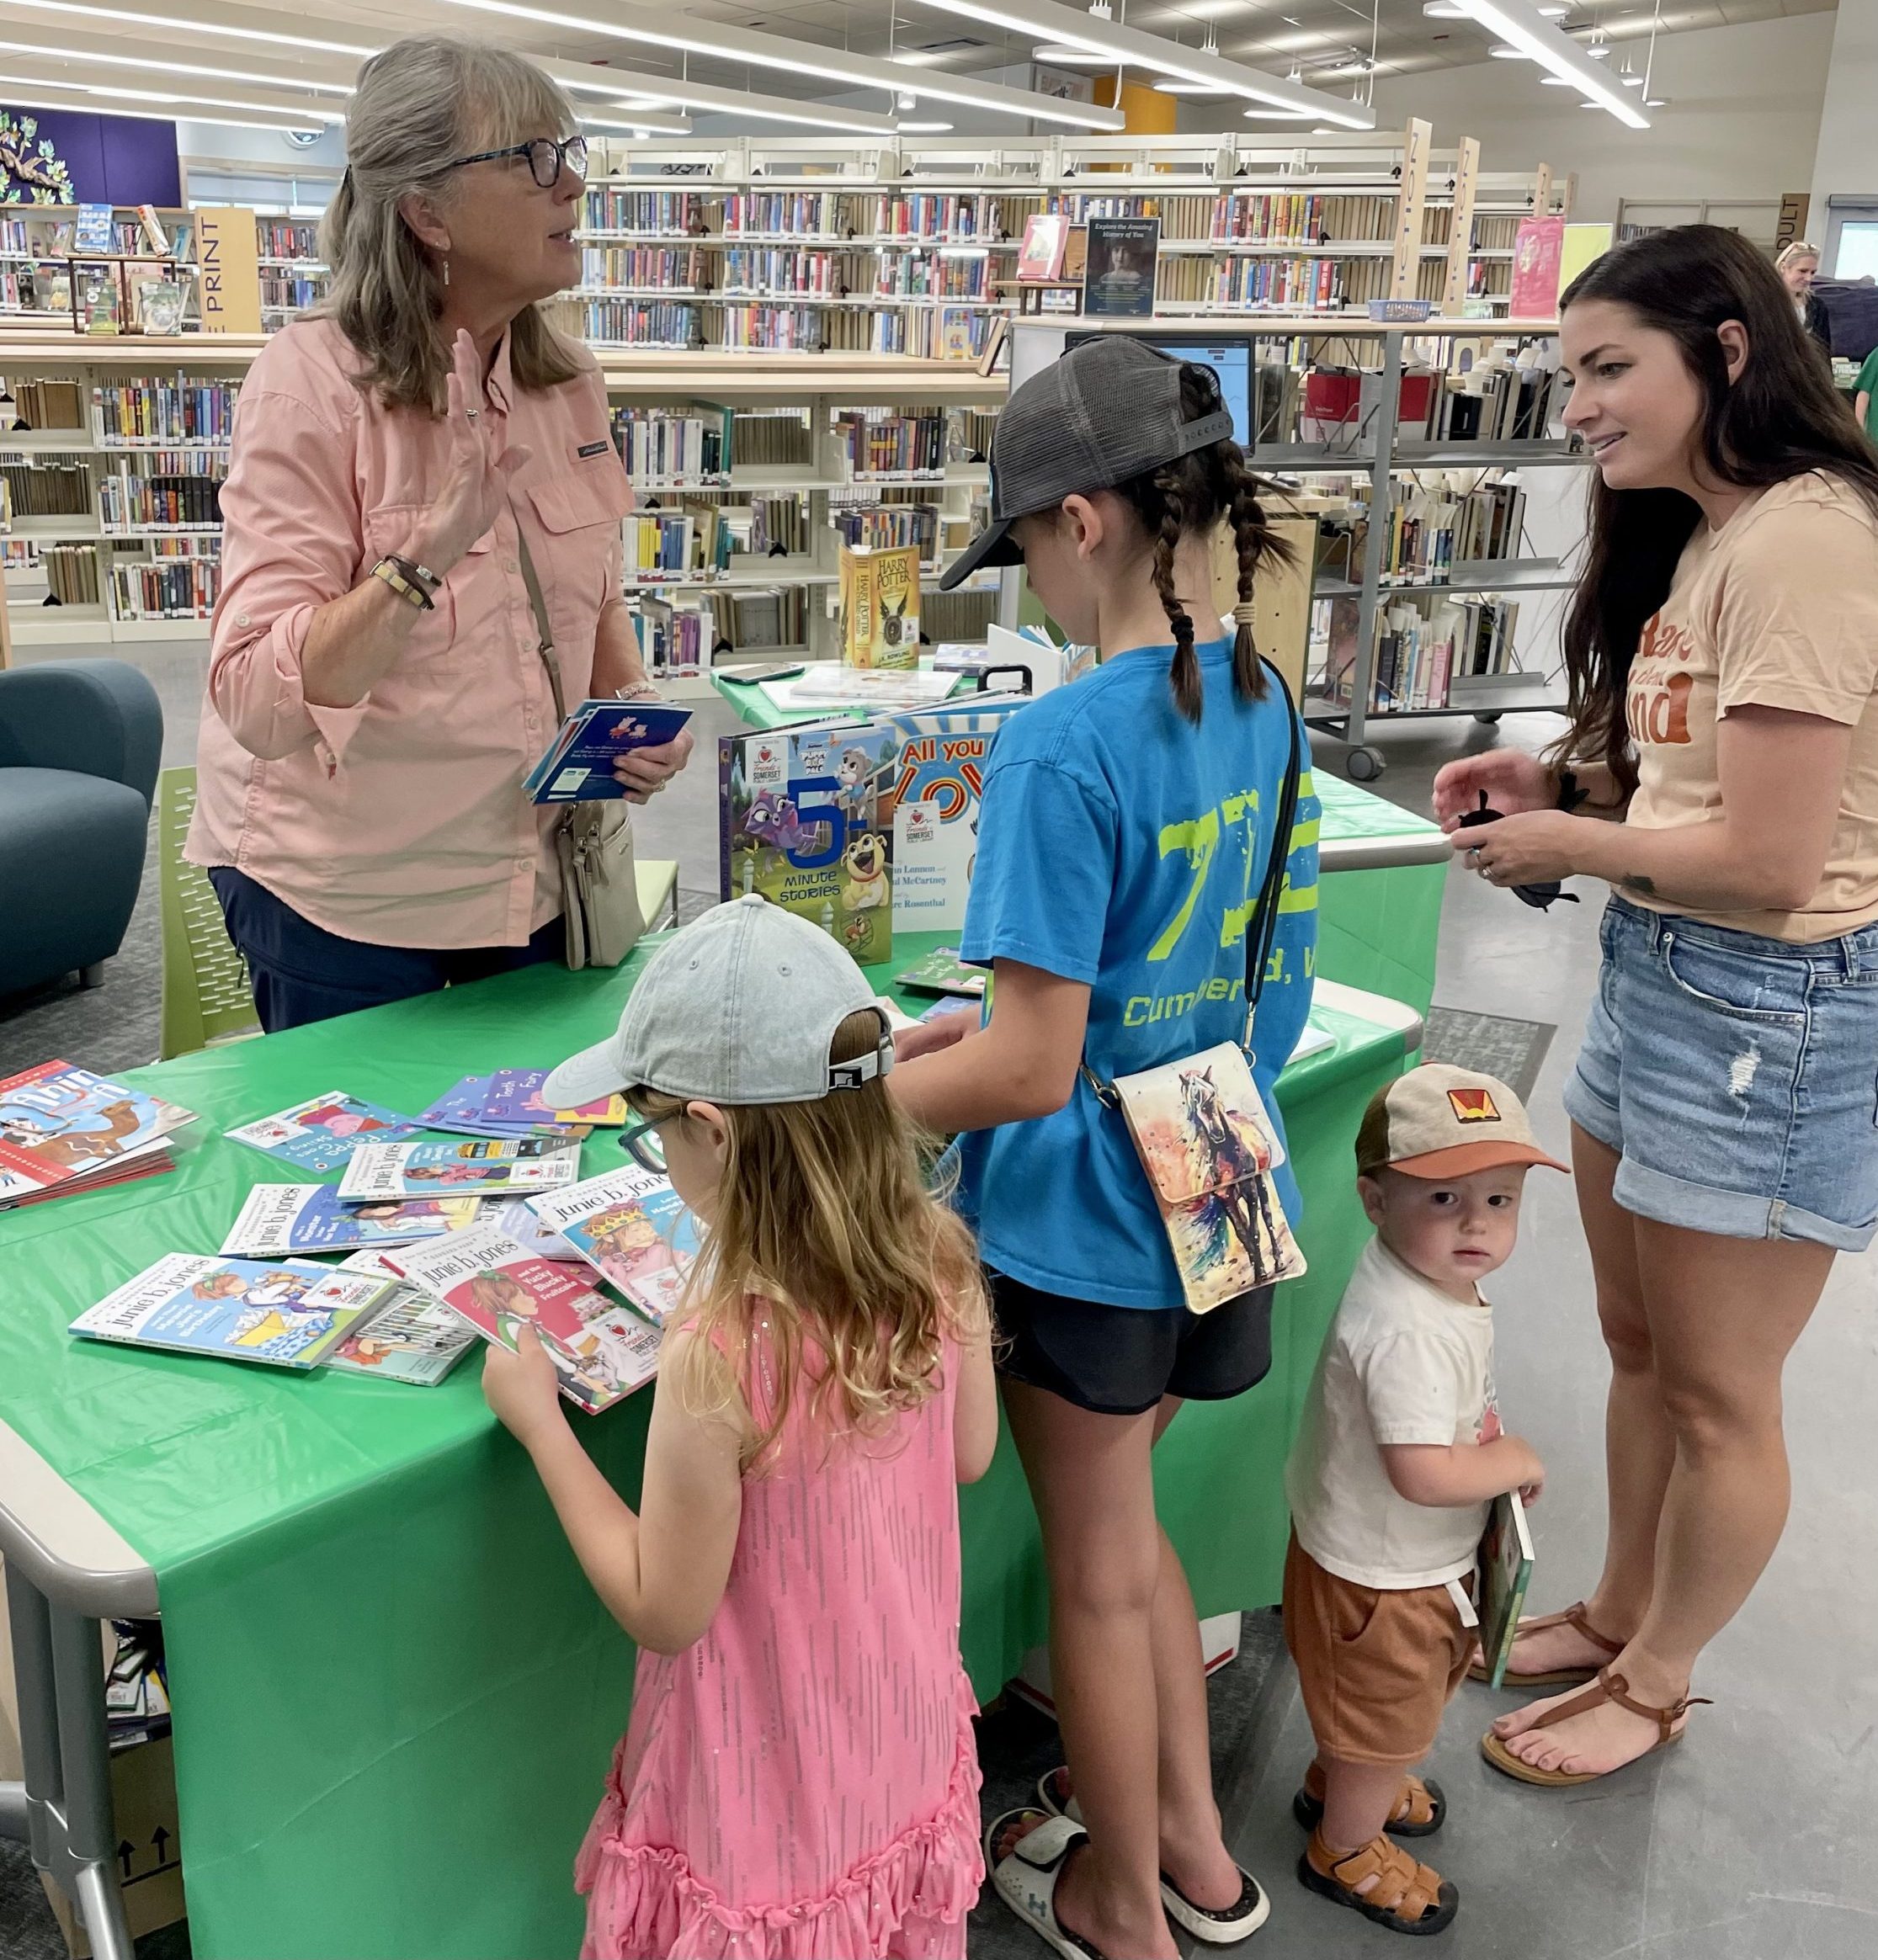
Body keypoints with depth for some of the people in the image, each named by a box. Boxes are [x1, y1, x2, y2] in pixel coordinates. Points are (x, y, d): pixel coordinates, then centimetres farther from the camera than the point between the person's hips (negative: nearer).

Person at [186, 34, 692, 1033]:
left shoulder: (567, 380, 1)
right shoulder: (313, 380, -17)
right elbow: (256, 701, -24)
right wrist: (429, 556, -35)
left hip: (534, 868, 5)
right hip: (341, 892, -5)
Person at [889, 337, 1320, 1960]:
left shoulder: (1064, 751, -25)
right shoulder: (1264, 703, 1)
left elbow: (1030, 1075, -26)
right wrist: (977, 1026, 12)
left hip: (1088, 1226, -7)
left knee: (1098, 1573, 15)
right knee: (1127, 1526, 27)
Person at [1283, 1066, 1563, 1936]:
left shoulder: (1431, 1278, -6)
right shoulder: (1409, 1329, -38)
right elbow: (1424, 1473, -39)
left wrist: (1490, 1445, -1)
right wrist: (1514, 1463, -23)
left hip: (1392, 1555, 9)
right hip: (1379, 1576, -9)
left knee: (1365, 1706, 33)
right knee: (1388, 1720, 16)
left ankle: (1338, 1783, 59)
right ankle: (1346, 1851, 42)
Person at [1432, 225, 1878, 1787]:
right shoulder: (1700, 535, 11)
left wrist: (1568, 846, -10)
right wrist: (1562, 779, 1)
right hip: (1654, 971, 10)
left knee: (1717, 1396, 10)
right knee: (1638, 1348, 22)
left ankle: (1655, 1685, 31)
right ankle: (1617, 1614, 42)